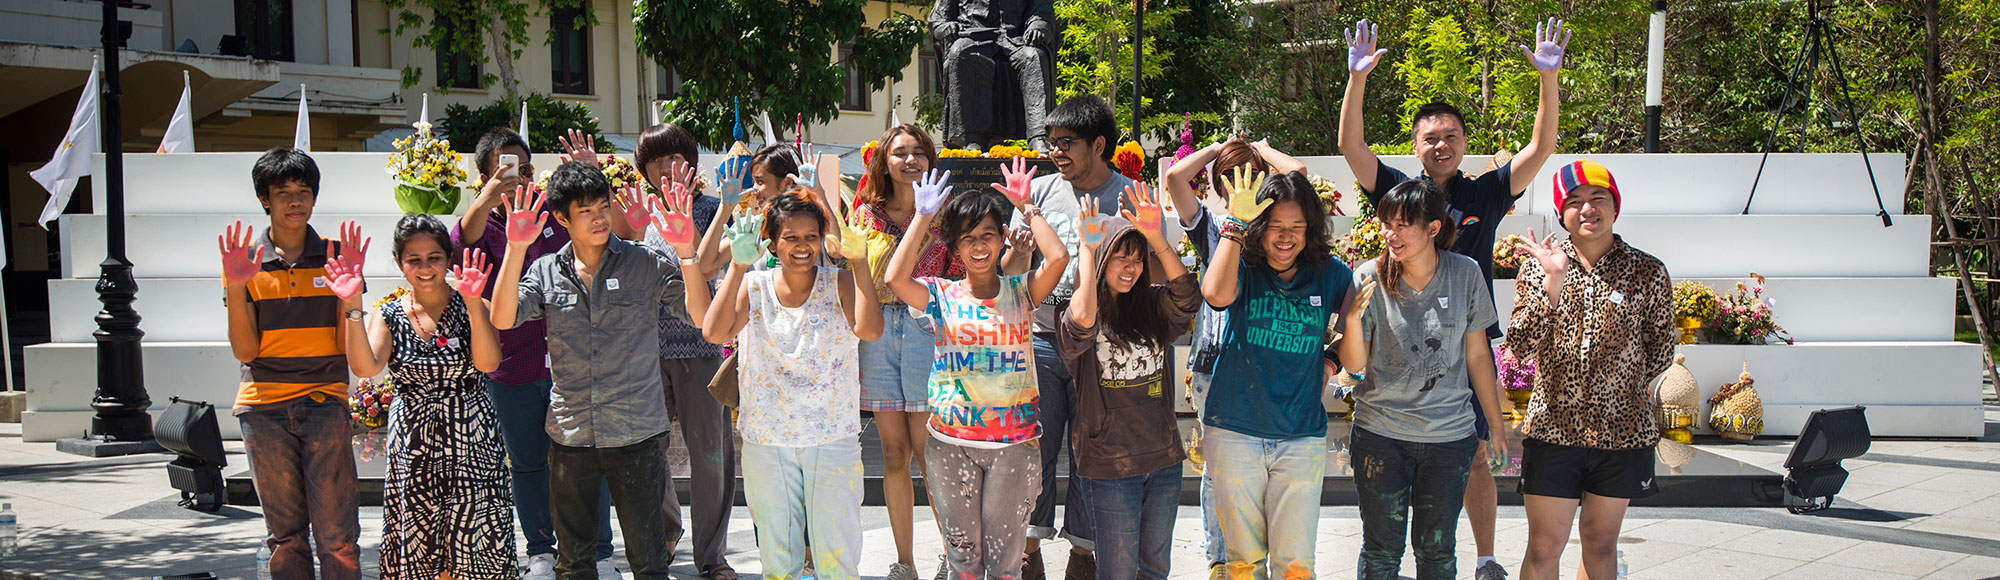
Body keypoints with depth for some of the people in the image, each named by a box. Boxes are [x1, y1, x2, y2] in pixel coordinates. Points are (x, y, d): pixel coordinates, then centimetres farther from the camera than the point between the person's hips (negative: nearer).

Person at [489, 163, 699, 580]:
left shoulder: (646, 263, -2)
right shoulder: (547, 273, 4)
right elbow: (502, 319, -11)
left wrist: (685, 252, -24)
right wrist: (516, 249, -19)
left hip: (636, 433, -2)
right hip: (569, 433, 2)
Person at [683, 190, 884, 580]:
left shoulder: (839, 283, -2)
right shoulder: (753, 286, 0)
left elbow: (869, 329, -21)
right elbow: (715, 331, -17)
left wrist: (859, 262, -21)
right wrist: (738, 266, -19)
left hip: (833, 440, -1)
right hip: (766, 441, 1)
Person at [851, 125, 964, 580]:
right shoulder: (867, 214, 12)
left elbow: (961, 277, 3)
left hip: (927, 330, -3)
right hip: (876, 332, 3)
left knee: (927, 452, -6)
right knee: (894, 453, 6)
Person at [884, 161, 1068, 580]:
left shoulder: (1021, 292, 3)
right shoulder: (942, 295, 3)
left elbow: (1058, 258, -15)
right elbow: (895, 278, -15)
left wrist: (1027, 208, -5)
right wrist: (923, 216, -9)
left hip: (1015, 443, 0)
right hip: (951, 444, 1)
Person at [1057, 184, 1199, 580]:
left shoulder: (1152, 306, 6)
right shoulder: (1078, 319, -8)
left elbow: (1188, 297, -12)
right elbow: (1082, 319, -31)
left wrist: (1156, 239, -20)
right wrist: (1087, 249, -21)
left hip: (1163, 460, 5)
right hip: (1110, 466, -5)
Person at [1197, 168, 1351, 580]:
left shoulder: (1329, 274, 1)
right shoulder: (1243, 267, -5)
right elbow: (1216, 293, -29)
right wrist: (1236, 223, -25)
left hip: (1302, 438, 1)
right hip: (1234, 433, -1)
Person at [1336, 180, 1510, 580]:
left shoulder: (1465, 274, -4)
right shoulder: (1370, 278, -8)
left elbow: (1477, 355, 6)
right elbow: (1355, 365, -5)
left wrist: (1496, 425, 10)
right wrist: (1354, 316, -23)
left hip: (1449, 435, 1)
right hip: (1381, 432, -1)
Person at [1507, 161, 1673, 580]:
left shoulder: (1648, 272, -1)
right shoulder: (1538, 267, 0)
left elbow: (1661, 350, 9)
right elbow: (1521, 346, -11)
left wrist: (1620, 387, 1)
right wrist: (1552, 282, -19)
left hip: (1623, 431, 1)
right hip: (1553, 428, -1)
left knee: (1600, 542, 13)